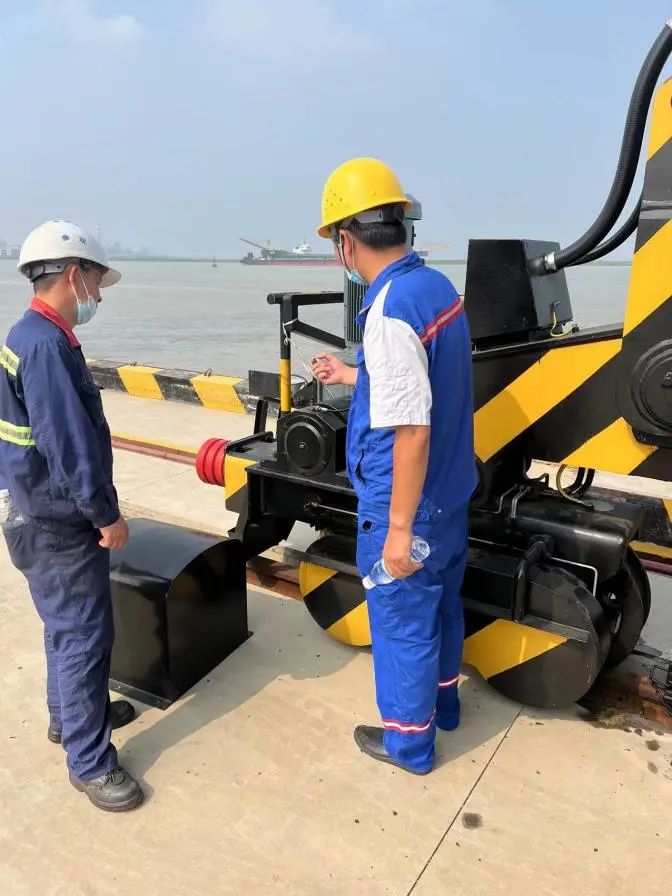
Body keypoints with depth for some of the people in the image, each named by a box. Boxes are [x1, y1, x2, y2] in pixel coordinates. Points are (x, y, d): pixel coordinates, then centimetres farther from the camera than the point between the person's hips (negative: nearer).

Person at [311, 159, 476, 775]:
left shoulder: (391, 311, -26)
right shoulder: (438, 286, 2)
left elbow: (412, 430, -27)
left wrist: (399, 529, -20)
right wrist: (353, 377, 24)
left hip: (407, 503, -9)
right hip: (449, 492, 9)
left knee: (401, 621, 11)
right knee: (441, 603, 25)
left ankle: (409, 740, 33)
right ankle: (442, 702, 48)